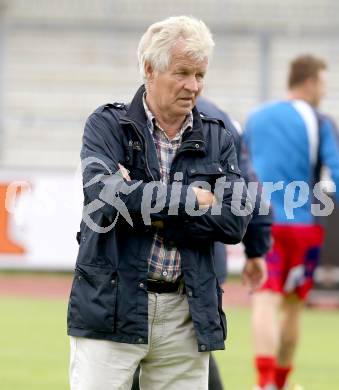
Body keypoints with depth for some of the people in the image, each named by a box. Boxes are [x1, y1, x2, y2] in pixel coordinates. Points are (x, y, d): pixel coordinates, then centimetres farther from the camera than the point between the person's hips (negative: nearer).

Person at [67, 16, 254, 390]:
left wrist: (146, 204, -9)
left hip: (187, 316, 3)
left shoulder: (217, 140, 12)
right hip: (112, 309, -3)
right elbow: (104, 195, -16)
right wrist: (191, 199, -9)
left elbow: (235, 221, -1)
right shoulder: (107, 125, 3)